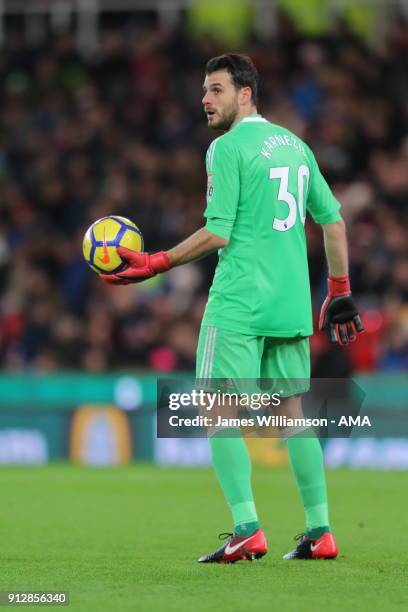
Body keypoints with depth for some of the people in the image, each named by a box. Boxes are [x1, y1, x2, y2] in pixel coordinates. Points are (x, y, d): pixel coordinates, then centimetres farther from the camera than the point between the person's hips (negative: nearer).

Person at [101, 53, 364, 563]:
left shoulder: (228, 148, -8)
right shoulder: (294, 144, 15)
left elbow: (218, 233, -14)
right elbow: (332, 219, 18)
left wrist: (155, 264, -6)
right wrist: (340, 290, 23)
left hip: (239, 304, -7)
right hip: (291, 305, 7)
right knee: (293, 411, 11)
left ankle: (247, 530, -11)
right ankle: (320, 533, 9)